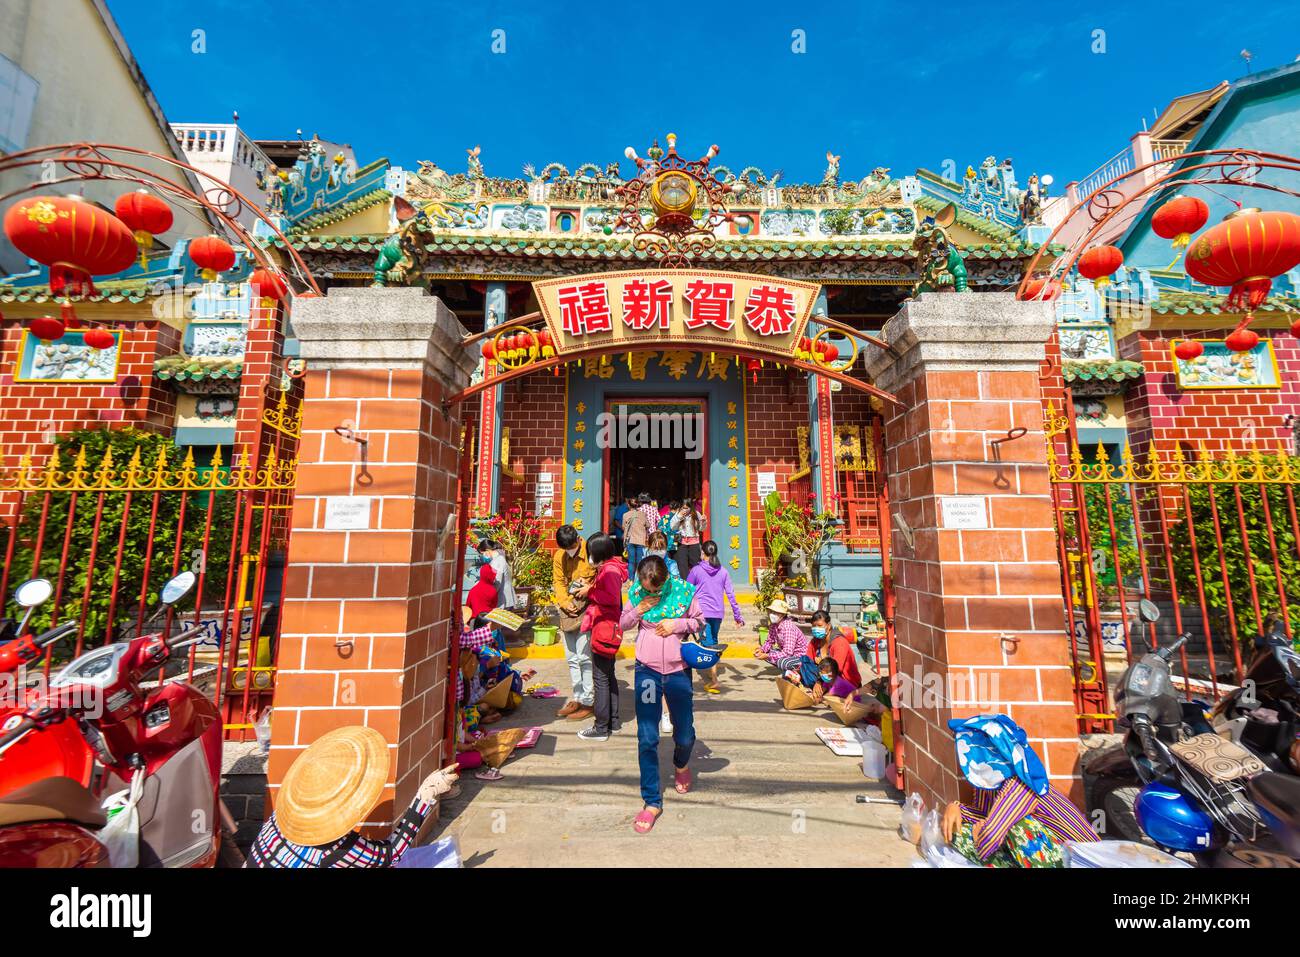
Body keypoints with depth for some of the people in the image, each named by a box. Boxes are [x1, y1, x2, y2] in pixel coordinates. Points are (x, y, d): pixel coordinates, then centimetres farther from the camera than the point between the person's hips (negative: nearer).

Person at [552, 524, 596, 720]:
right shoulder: (559, 556, 5)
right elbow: (558, 582, 7)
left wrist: (588, 588, -23)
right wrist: (565, 602, -8)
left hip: (587, 610, -6)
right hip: (568, 613, 6)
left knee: (584, 657, -5)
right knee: (572, 658, 14)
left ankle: (589, 701, 9)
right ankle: (578, 697, 27)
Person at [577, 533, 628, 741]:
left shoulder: (609, 570, -17)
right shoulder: (607, 568, 13)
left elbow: (613, 599, -27)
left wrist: (590, 592, -18)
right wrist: (589, 589, 4)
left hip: (604, 629, -10)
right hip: (607, 628, 10)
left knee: (600, 678, -1)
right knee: (608, 675, 17)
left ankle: (601, 728, 10)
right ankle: (613, 721, 28)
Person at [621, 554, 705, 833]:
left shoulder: (684, 590, -9)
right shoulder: (636, 592, -6)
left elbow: (700, 621, 3)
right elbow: (622, 624, 5)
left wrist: (677, 624, -15)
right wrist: (638, 610, -15)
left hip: (677, 671, 0)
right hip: (646, 671, 0)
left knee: (685, 734, 15)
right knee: (646, 738, 2)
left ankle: (681, 764, 52)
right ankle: (652, 802, 21)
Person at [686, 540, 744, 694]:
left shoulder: (696, 570, -6)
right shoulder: (723, 571, 2)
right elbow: (731, 594, 3)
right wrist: (737, 615, 11)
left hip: (702, 612, -3)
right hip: (718, 613, 4)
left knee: (707, 644, -3)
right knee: (713, 642, 22)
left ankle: (714, 681, -10)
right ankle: (712, 670, 36)